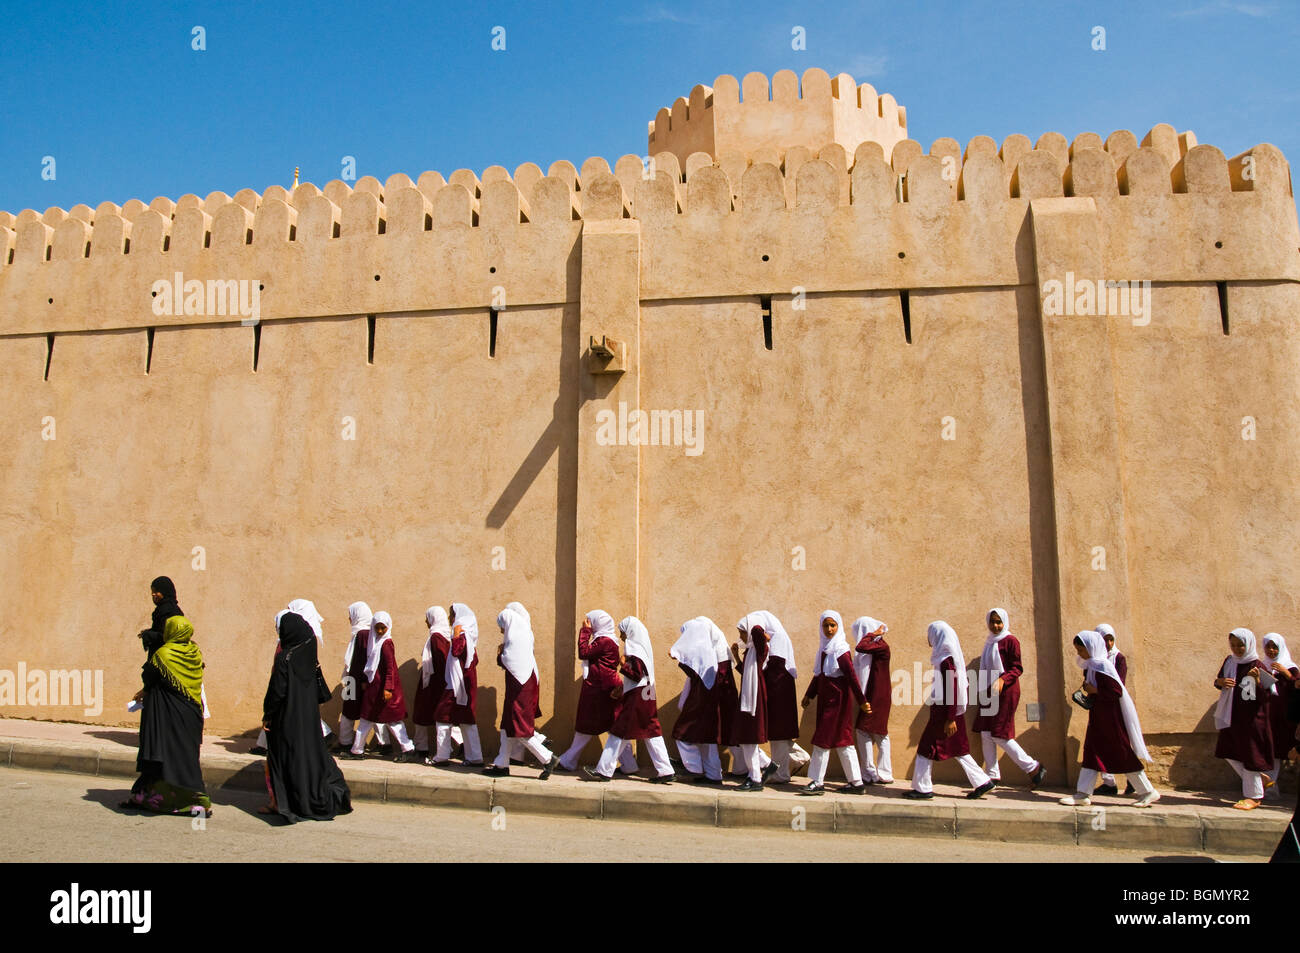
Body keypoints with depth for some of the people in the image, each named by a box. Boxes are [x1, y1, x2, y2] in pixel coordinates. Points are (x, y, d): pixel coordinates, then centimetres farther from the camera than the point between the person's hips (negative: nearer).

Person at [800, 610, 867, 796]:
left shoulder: (840, 649, -13)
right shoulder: (825, 648, 10)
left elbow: (852, 676, -15)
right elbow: (818, 674, 18)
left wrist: (861, 701, -16)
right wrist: (809, 694, 19)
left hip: (838, 699, -8)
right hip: (826, 698, 8)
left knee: (822, 739, -5)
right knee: (842, 741, 11)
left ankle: (817, 782, 2)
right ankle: (857, 783, 17)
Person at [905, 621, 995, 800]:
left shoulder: (946, 660, -18)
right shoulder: (951, 656, 10)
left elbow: (952, 690, -22)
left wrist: (950, 719, -21)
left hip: (944, 711, -9)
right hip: (945, 710, 9)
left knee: (927, 748, -1)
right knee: (958, 750, 15)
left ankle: (922, 788, 6)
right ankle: (982, 782, 18)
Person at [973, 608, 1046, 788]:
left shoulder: (1010, 641, -6)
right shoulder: (990, 642, 16)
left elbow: (1017, 668, -12)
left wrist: (1002, 680, -28)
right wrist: (984, 691, 19)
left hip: (1005, 692, -8)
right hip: (989, 693, 8)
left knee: (999, 735, -9)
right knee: (986, 734, 4)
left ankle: (1033, 767, 4)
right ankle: (992, 775, 10)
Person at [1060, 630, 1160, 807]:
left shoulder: (1101, 665, -19)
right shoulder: (1091, 664, 10)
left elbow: (1117, 691, -23)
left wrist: (1094, 691, -17)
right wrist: (1089, 691, 6)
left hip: (1110, 716, -10)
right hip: (1098, 715, 10)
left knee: (1122, 754, 0)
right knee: (1091, 752, 6)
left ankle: (1148, 792, 14)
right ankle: (1082, 794, 7)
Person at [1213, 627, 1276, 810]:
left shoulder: (1257, 666, -14)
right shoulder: (1229, 662, 4)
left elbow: (1265, 697, -17)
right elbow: (1218, 682, 16)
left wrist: (1257, 681, -35)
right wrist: (1220, 682, -7)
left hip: (1251, 718, -7)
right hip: (1232, 716, 7)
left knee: (1249, 754, 1)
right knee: (1230, 753, 13)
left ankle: (1253, 796, 14)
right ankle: (1262, 779, 31)